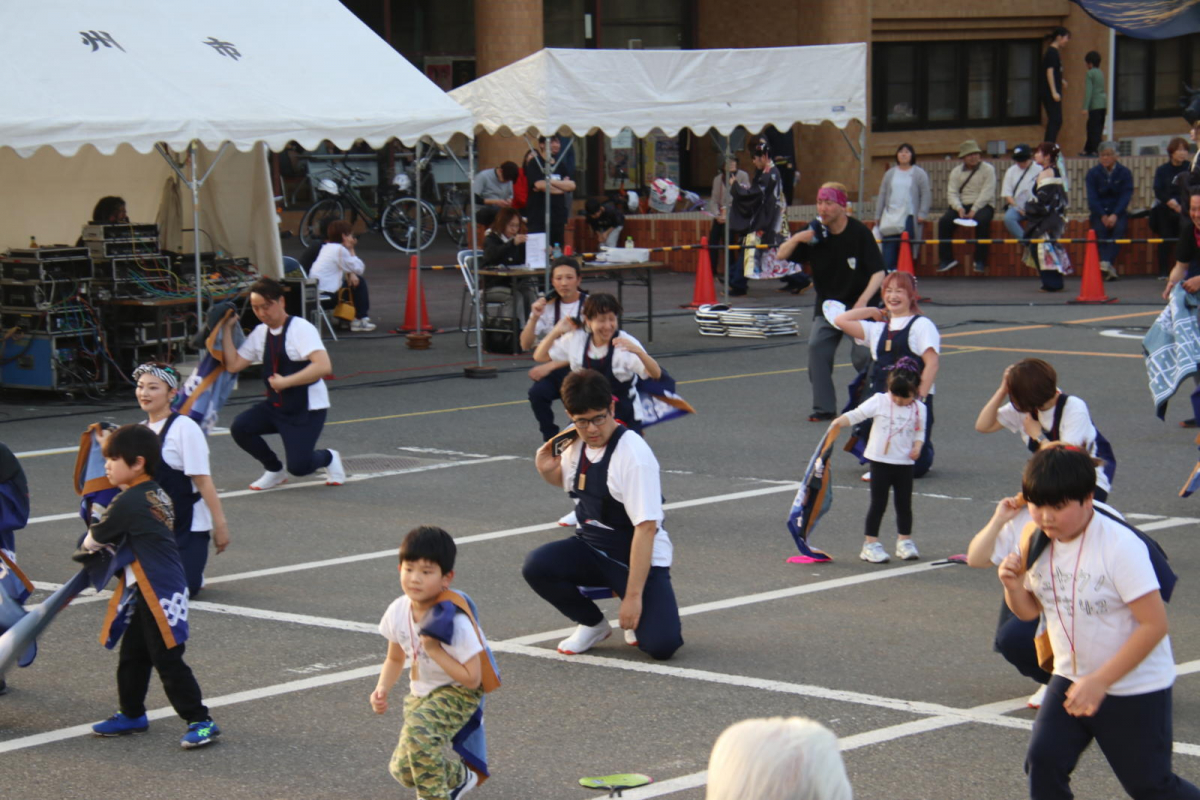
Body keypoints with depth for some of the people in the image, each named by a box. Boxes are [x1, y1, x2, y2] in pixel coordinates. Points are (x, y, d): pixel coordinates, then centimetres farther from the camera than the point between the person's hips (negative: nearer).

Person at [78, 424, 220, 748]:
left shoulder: (128, 502, -18)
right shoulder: (156, 495, 10)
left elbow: (96, 539, -6)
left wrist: (85, 550, 14)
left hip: (158, 592, -10)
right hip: (146, 591, 10)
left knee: (167, 660, -5)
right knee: (133, 655, 17)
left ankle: (200, 721, -1)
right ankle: (132, 715, 29)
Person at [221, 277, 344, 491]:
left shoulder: (301, 328, -16)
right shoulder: (260, 333, 6)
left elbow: (323, 367, -28)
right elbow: (233, 365, 3)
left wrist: (284, 382, -26)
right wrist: (227, 329, -1)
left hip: (307, 408, -7)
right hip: (275, 406, 7)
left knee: (299, 466, -17)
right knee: (240, 428, -17)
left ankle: (329, 458, 21)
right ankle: (274, 471, 9)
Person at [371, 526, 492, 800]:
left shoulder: (455, 622, -28)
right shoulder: (398, 611, -10)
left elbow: (472, 679, -26)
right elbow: (395, 659, 9)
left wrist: (435, 650, -29)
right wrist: (382, 689, -8)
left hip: (458, 694, -7)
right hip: (420, 693, 7)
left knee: (419, 729, -35)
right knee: (402, 770, 4)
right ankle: (460, 777, 33)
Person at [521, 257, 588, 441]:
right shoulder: (547, 306, 4)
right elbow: (526, 345, 0)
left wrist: (550, 366, -21)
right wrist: (534, 318, -17)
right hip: (555, 370, 3)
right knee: (537, 392, -28)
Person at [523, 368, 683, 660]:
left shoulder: (634, 455, -22)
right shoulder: (575, 444, -1)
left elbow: (646, 527, -24)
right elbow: (565, 479, 24)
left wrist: (633, 596, -26)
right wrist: (547, 470, -1)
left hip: (639, 559, -6)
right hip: (590, 548, 6)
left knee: (661, 645, -25)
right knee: (536, 567, -24)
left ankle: (635, 615, 13)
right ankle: (593, 624, 4)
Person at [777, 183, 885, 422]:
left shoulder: (859, 232, -15)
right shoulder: (815, 233, -4)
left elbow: (878, 272, -17)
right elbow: (781, 255, -1)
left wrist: (863, 301, -30)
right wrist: (797, 238, -21)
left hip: (860, 305, -4)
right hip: (827, 304, 4)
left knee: (863, 353, -15)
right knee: (817, 347, -13)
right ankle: (824, 408, -5)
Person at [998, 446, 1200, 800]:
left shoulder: (1121, 546, -24)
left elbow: (1154, 624, -25)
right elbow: (1030, 609, 11)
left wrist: (1100, 682, -26)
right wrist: (1013, 587, -14)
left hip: (1135, 688, -6)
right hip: (1071, 678, 6)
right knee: (1043, 761, -12)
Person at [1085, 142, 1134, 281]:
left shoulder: (1124, 172, 4)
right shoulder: (1093, 173, 5)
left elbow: (1126, 196, -5)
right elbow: (1092, 197, -3)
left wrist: (1115, 215, -20)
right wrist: (1103, 216, -18)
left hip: (1118, 211, 0)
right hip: (1099, 211, 0)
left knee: (1119, 228, -32)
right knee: (1100, 228, -32)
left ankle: (1106, 262, -44)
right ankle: (1109, 268, -43)